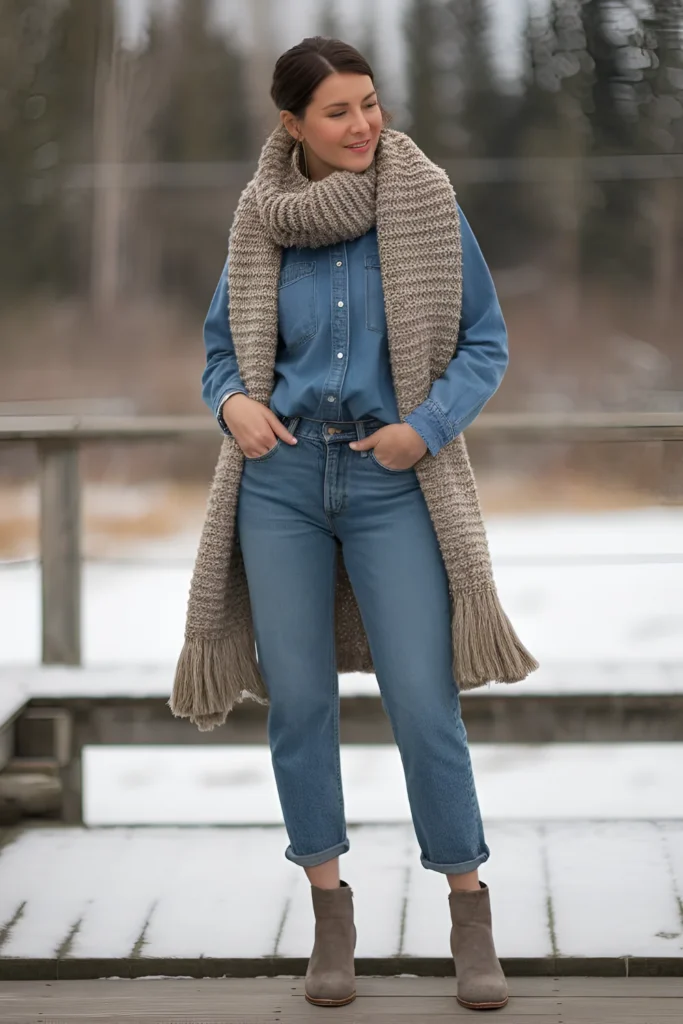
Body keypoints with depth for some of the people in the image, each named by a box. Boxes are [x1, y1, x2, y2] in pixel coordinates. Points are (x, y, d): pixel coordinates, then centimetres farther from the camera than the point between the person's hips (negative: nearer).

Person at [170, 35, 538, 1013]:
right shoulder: (261, 222, 4)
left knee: (425, 702, -5)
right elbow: (222, 344, 16)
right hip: (283, 477, 2)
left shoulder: (427, 206, -2)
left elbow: (486, 342, 2)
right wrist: (234, 402, -6)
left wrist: (428, 427, -13)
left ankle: (470, 912, 11)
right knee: (297, 700, 5)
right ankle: (330, 911, 19)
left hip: (391, 482, -2)